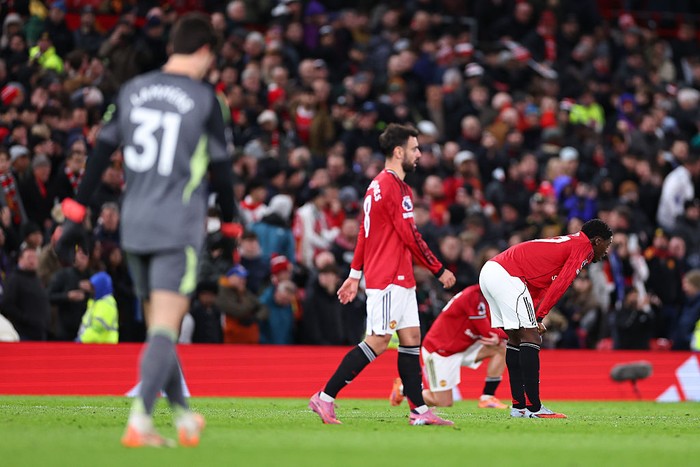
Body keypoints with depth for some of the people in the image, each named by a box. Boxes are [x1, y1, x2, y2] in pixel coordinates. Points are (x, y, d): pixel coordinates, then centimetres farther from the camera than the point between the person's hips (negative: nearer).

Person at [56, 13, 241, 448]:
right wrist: (230, 224, 14)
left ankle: (184, 414, 27)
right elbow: (221, 168, -1)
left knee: (158, 326, 17)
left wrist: (77, 214, 12)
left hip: (135, 225, 5)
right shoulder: (204, 98, -6)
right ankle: (139, 420, -20)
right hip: (180, 227, -5)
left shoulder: (132, 90, 7)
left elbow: (100, 153, 8)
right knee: (165, 330, -8)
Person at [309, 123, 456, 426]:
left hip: (400, 278, 10)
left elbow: (364, 232, 19)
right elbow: (410, 236, -16)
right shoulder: (390, 186, -15)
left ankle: (419, 410, 7)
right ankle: (325, 398, -8)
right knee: (378, 341, -10)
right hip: (388, 278, -10)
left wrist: (355, 275, 21)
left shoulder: (380, 185, 16)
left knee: (411, 338, 7)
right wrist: (439, 270, -9)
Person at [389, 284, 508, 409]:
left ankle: (487, 398, -3)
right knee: (444, 403, -8)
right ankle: (404, 388, 16)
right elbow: (487, 332, -23)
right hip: (438, 351, -9)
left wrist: (497, 339, -22)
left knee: (501, 348, -8)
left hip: (462, 349, 9)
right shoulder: (474, 297, -24)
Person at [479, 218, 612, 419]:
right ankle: (533, 408, -12)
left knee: (515, 338, 14)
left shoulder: (567, 243, 26)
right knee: (530, 337, -9)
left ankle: (519, 406, 15)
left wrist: (535, 315, 10)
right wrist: (539, 317, -11)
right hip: (507, 275, -10)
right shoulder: (584, 246, 0)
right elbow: (560, 285, -10)